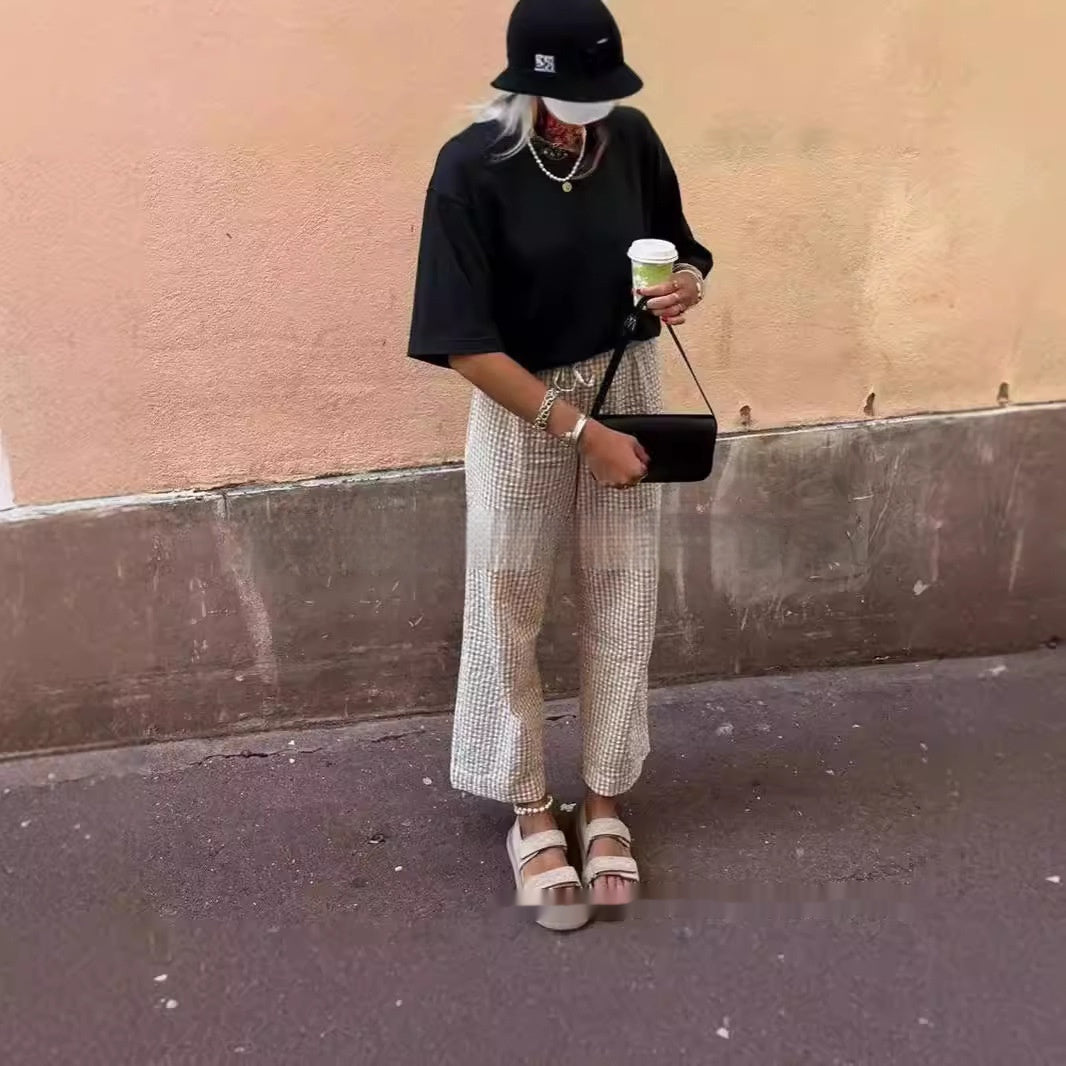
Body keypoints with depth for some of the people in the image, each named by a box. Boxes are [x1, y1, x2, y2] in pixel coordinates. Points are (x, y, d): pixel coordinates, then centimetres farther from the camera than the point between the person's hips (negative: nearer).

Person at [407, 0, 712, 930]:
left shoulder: (631, 138, -4)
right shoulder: (472, 169, -17)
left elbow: (681, 251, 10)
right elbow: (466, 344, -19)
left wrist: (684, 285, -15)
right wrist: (581, 429, -20)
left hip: (629, 393, 4)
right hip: (524, 410, -3)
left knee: (623, 605, 10)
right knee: (511, 613, 7)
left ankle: (605, 801, 30)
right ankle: (530, 810, 28)